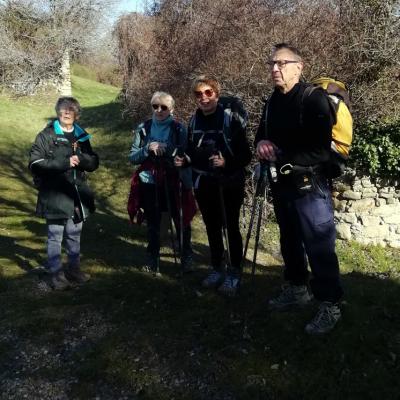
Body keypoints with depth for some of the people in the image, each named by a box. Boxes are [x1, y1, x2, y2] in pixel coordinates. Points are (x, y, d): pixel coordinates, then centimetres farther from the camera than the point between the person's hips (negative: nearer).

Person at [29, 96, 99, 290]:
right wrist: (64, 163, -20)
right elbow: (35, 163, -13)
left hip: (77, 194, 5)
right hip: (55, 195, -5)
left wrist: (81, 159, -14)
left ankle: (74, 268, 30)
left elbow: (94, 163, 8)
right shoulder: (46, 136, -4)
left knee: (75, 235, 15)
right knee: (55, 236, 2)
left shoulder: (82, 136, 11)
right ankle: (56, 273, 13)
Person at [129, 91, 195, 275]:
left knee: (181, 221, 5)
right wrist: (148, 148, -17)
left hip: (173, 184, -1)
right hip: (149, 184, 2)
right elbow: (132, 157, -1)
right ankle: (152, 260, 30)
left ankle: (186, 257, 27)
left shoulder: (179, 129, -4)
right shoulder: (143, 128, 1)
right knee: (153, 224, 13)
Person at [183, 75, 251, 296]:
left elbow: (245, 155, -11)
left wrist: (227, 162, -27)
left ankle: (234, 273, 17)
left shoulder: (231, 118, -11)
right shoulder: (194, 121, 5)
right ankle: (216, 269, 29)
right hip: (204, 185, 5)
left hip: (229, 184, -5)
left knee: (231, 228, 4)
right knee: (212, 228, 14)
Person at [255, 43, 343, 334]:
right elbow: (263, 134, 22)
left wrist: (281, 156, -17)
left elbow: (321, 151, -20)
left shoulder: (314, 99, -12)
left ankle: (330, 306, 9)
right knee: (290, 241, 18)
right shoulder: (273, 102, 11)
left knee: (319, 247, -4)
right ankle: (297, 290, 36)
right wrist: (262, 142, -2)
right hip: (282, 186, 8)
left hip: (310, 187, -7)